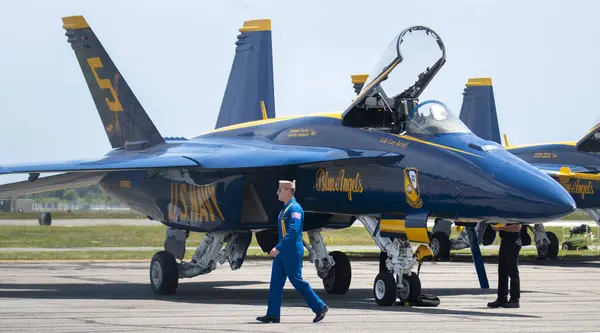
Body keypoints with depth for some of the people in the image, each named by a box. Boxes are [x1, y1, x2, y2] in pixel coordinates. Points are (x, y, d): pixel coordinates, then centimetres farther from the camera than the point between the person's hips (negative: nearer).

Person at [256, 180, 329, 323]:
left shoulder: (295, 209, -16)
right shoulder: (285, 208, 15)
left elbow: (293, 231, -25)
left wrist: (278, 248, -28)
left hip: (292, 251, -10)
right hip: (283, 252, 10)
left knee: (297, 281, -5)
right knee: (276, 281, 5)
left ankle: (320, 307, 5)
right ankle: (273, 314, 5)